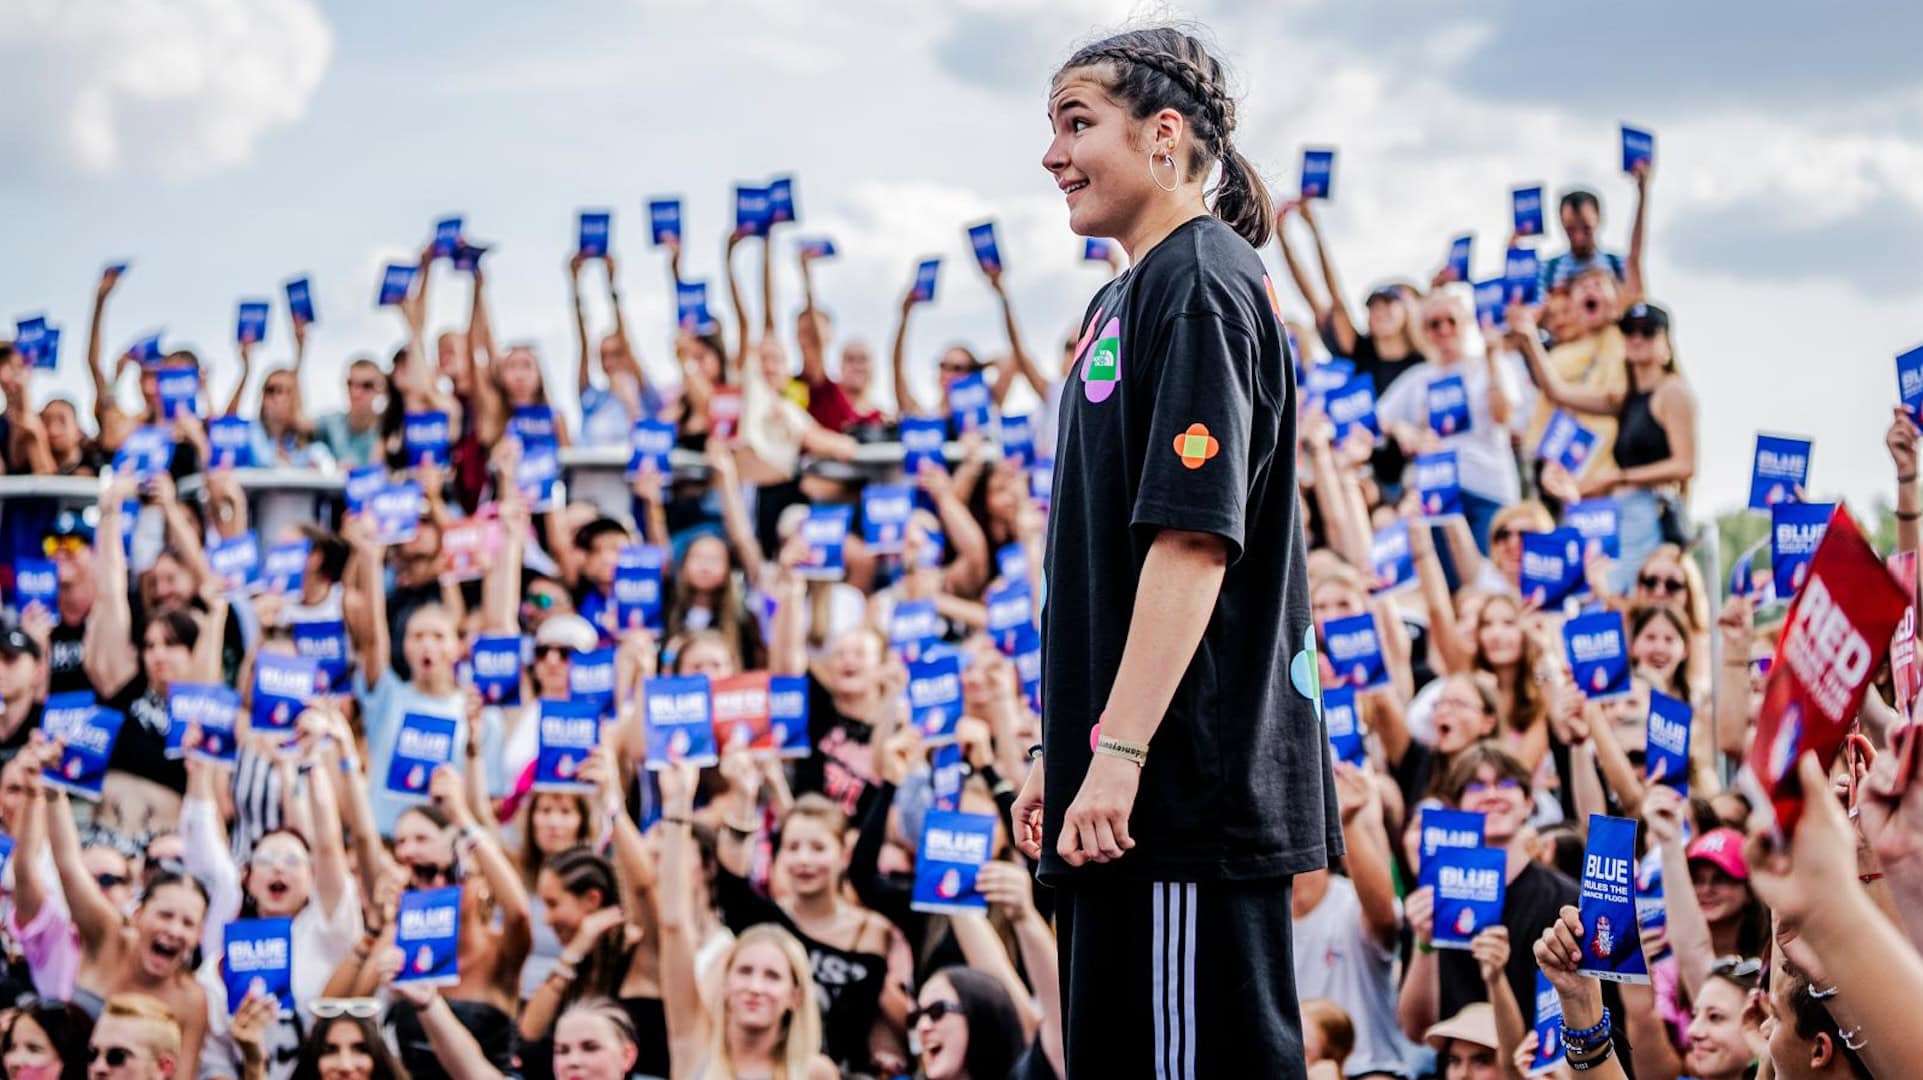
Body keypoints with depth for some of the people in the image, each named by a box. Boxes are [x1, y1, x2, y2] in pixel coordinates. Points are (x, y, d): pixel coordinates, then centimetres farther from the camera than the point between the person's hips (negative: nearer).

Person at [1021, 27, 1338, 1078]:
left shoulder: (1201, 287, -11)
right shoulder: (1125, 298, 18)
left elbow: (1195, 540, -20)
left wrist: (1118, 754, -23)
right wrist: (1062, 753, 22)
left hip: (1191, 781, -10)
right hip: (1123, 790, 10)